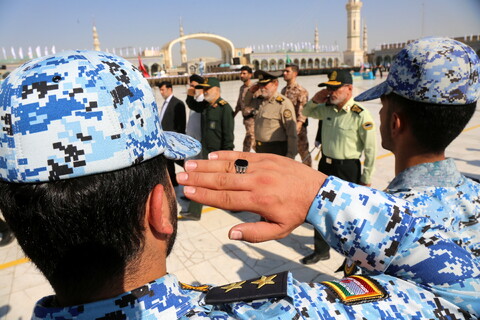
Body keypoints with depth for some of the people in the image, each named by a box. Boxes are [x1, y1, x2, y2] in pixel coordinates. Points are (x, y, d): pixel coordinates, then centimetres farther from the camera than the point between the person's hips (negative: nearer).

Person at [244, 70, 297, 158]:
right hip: (260, 149, 7)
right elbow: (247, 103, 28)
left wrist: (290, 156, -16)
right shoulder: (259, 100, 6)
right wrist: (250, 91, 7)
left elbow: (292, 133, -17)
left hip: (277, 151, -7)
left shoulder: (284, 103, -15)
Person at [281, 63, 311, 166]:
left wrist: (298, 125, -29)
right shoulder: (284, 90, 10)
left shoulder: (301, 91, -13)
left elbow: (303, 110, -19)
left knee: (303, 150, 5)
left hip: (297, 127, -7)